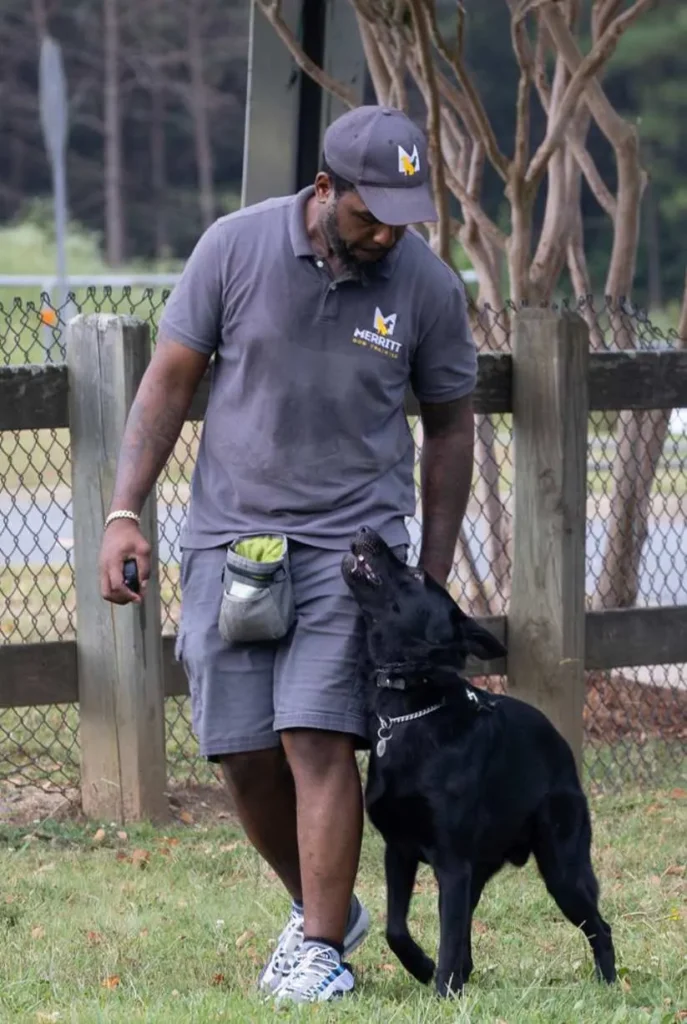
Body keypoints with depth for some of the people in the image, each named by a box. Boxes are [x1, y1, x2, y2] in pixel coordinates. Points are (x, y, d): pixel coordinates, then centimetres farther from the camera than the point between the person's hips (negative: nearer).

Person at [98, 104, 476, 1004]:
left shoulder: (427, 284, -4)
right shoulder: (235, 247, -6)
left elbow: (449, 429, 8)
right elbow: (170, 381, 2)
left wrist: (434, 575, 7)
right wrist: (124, 513, -4)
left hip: (352, 541, -2)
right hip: (228, 534, 2)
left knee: (318, 738, -14)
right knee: (242, 752, 2)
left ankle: (322, 947, -6)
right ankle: (321, 906, 24)